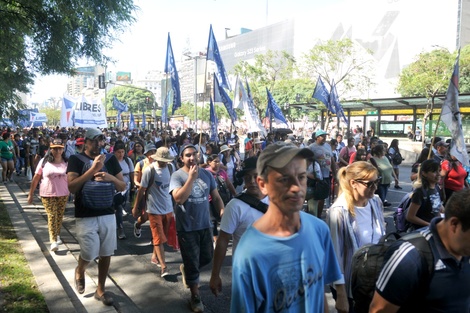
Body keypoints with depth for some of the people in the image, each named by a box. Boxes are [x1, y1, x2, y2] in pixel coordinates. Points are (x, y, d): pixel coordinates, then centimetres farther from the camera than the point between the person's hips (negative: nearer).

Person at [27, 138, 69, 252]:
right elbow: (36, 178, 0)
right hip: (48, 194, -2)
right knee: (51, 216, -6)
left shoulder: (66, 162, 0)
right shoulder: (44, 162, -4)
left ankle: (57, 235, 28)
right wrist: (31, 194, 2)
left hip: (63, 194, 2)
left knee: (59, 216, 10)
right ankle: (53, 241, -5)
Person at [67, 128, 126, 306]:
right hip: (85, 216, -3)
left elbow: (123, 187, 5)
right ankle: (79, 271, 33)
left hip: (108, 214, 3)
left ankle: (100, 290, 28)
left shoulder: (110, 159, 4)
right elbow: (72, 187, -17)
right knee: (89, 255, -2)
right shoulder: (76, 159, -5)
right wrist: (93, 168, -25)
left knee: (106, 254, 9)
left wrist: (111, 177, -15)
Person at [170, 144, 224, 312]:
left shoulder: (206, 174, 1)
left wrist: (222, 212, -10)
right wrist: (191, 178, -27)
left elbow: (216, 197, 5)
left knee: (207, 258, 19)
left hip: (205, 224, 5)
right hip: (187, 227, -4)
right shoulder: (177, 175, -13)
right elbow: (179, 198, -27)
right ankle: (195, 296, 29)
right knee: (192, 264, 8)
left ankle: (185, 269, 48)